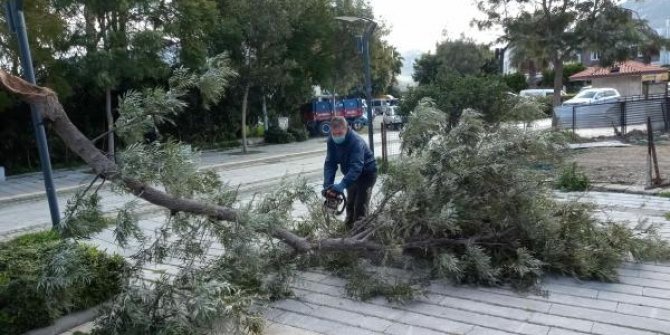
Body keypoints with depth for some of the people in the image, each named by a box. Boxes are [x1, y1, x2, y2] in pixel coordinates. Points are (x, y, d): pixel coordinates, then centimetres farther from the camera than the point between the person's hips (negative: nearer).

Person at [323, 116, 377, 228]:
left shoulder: (356, 141, -33)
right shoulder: (332, 140, -13)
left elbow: (356, 167, -41)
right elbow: (330, 163, -16)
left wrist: (342, 185, -51)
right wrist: (327, 184, -28)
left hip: (366, 173, -7)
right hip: (351, 174, 7)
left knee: (360, 206, -12)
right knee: (350, 204, 15)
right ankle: (348, 228, 29)